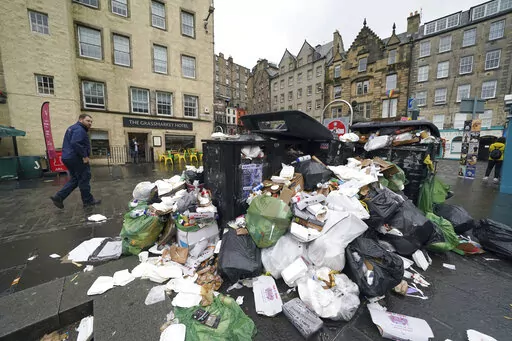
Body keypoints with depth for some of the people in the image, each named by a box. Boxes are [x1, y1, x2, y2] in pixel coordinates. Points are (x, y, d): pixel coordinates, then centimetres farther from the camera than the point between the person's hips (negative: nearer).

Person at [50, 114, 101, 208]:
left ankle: (58, 197, 14)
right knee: (84, 179, -2)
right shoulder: (79, 129, -13)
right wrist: (84, 156, -23)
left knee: (75, 179, 18)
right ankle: (88, 201, 7)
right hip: (76, 158, -10)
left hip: (68, 157, 10)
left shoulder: (73, 128, 21)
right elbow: (75, 143, -28)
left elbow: (70, 143, 26)